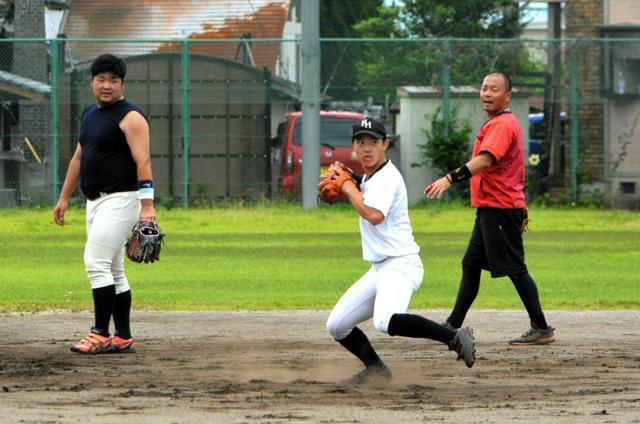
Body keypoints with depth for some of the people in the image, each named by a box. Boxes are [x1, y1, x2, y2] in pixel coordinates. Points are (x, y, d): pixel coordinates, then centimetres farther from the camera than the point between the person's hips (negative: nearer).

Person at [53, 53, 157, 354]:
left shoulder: (130, 117, -10)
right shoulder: (89, 115, 16)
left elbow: (142, 162, -18)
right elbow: (79, 157, 25)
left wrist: (147, 205, -27)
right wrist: (64, 198, 23)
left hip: (120, 199, -9)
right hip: (95, 202, 9)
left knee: (97, 262, -16)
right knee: (112, 271, 9)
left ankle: (101, 334, -16)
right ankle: (123, 338, 12)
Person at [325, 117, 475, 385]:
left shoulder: (388, 178, -12)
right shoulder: (368, 178, 15)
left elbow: (374, 215, -27)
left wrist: (349, 187, -13)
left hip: (400, 265, -10)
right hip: (379, 270, 10)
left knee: (386, 321, -37)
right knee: (336, 326, 12)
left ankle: (455, 338, -32)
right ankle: (375, 369, 26)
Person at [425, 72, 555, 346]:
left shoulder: (502, 124, -16)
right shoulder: (496, 123, 18)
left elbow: (485, 160, -33)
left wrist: (450, 179, -43)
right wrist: (521, 209, 27)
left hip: (500, 208, -11)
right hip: (489, 210, 11)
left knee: (515, 269, -8)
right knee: (471, 265, 14)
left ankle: (542, 329, -5)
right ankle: (453, 326, 21)